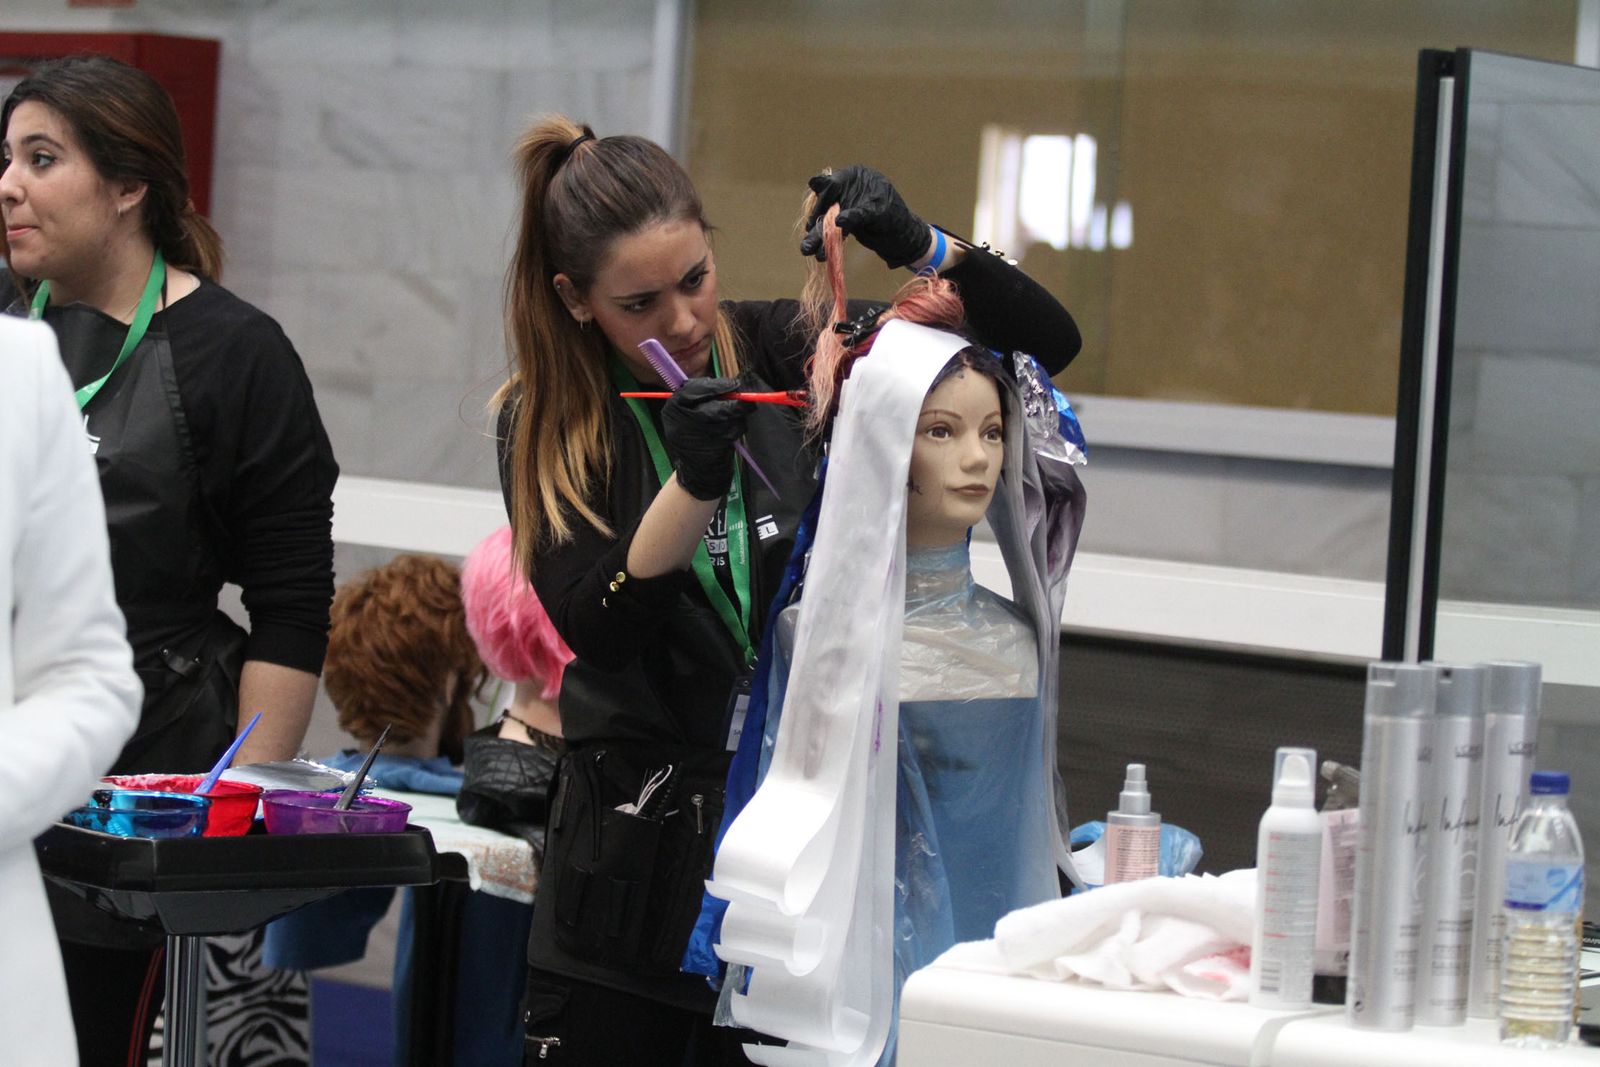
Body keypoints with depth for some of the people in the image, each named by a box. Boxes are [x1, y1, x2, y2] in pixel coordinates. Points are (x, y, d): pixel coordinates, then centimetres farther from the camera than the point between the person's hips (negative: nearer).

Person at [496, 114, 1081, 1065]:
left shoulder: (784, 351, -1)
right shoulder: (549, 423, -2)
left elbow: (1046, 341, -2)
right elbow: (599, 631, -15)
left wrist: (919, 246, -18)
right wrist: (693, 481, -29)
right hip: (640, 855, 0)